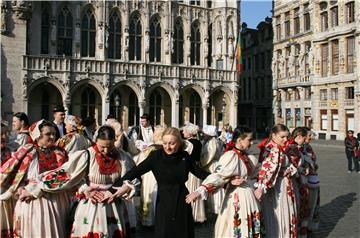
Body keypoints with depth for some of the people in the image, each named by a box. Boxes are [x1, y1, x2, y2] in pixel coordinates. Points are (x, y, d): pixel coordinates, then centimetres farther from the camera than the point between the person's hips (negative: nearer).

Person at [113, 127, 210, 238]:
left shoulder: (185, 156, -1)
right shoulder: (156, 156, -11)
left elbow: (200, 172, 7)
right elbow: (135, 171, -15)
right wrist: (115, 186, -22)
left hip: (182, 202, 3)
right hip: (164, 203, -3)